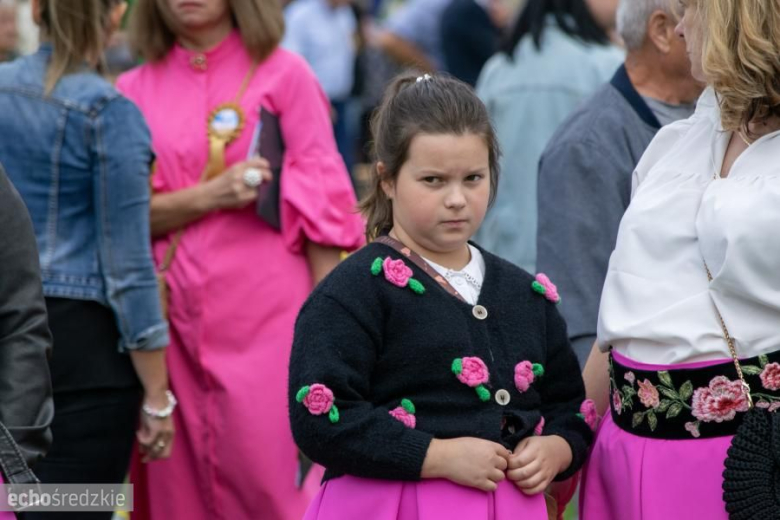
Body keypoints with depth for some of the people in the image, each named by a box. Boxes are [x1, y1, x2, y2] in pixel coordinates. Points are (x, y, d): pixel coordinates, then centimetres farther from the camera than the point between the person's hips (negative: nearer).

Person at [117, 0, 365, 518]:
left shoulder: (283, 75, 0)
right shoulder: (136, 90, 9)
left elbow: (322, 204, -2)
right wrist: (208, 196, -13)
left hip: (265, 317, -3)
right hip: (174, 317, 3)